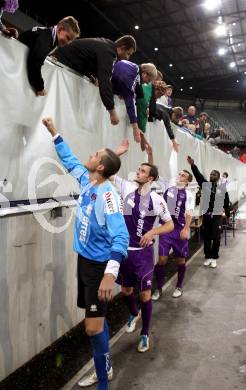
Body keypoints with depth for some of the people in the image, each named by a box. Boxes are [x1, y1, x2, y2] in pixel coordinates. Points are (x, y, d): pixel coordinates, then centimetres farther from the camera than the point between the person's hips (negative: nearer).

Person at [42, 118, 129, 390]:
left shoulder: (107, 194, -23)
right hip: (84, 259, 8)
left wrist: (110, 273, -39)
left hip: (99, 265, -8)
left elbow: (120, 236, -30)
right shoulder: (85, 180, 0)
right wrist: (54, 133, 23)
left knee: (94, 328, -3)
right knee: (96, 321, 19)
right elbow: (69, 160, 20)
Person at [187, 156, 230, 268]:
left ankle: (214, 258, 15)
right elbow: (198, 175, -10)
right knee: (207, 238, 9)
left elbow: (226, 202, 6)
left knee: (216, 238, 2)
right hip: (206, 215, 2)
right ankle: (208, 257, 21)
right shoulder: (205, 185, 3)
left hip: (217, 216, -1)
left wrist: (228, 215, 11)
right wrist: (192, 165, -24)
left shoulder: (223, 188, 0)